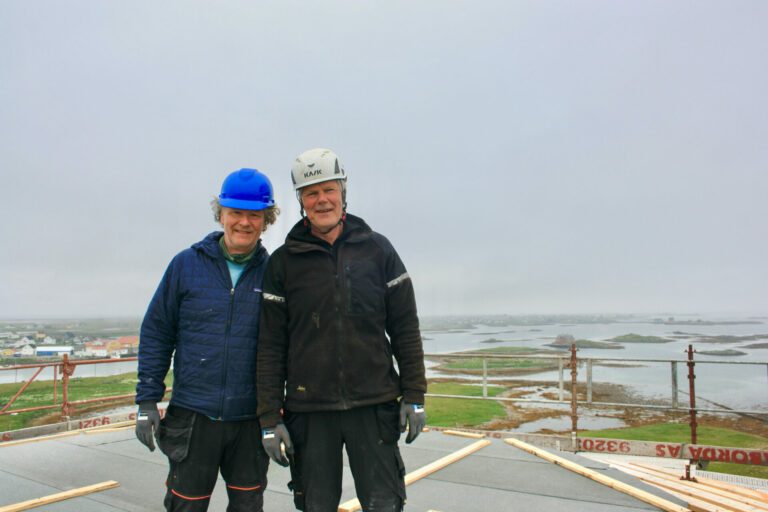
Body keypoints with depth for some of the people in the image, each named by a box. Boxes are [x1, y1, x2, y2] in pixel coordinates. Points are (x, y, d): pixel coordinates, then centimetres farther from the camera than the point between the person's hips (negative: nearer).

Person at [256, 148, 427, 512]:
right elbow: (270, 345, 1)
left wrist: (414, 396, 1)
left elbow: (405, 327, 4)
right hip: (309, 411, 0)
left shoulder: (377, 249, 2)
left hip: (374, 406, 0)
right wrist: (269, 417, -2)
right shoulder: (283, 261, 1)